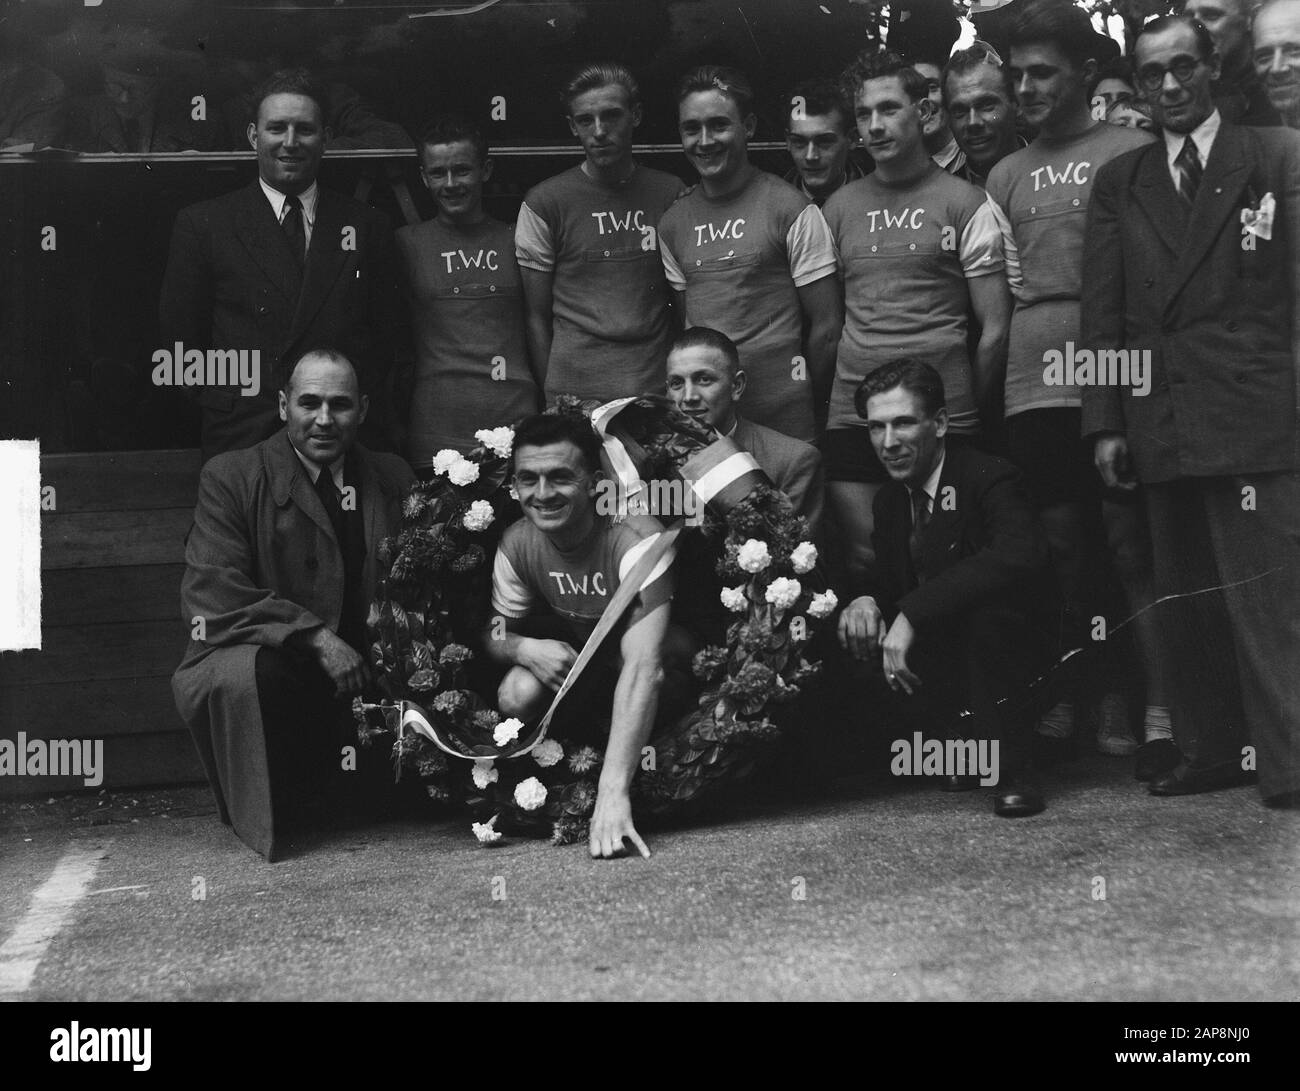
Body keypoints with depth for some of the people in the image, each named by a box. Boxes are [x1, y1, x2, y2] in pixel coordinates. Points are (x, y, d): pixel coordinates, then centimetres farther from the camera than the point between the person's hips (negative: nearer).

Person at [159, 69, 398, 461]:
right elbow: (180, 339, 6)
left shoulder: (367, 226, 10)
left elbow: (384, 337, 11)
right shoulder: (203, 224, 5)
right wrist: (228, 406, -4)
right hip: (241, 441, -1)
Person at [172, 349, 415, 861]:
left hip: (357, 665, 5)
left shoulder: (393, 479, 11)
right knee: (248, 676, -37)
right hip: (262, 659, -5)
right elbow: (209, 593, -14)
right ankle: (269, 816, -7)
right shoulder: (230, 477, -3)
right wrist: (315, 636, -24)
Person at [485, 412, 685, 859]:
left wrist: (613, 791, -52)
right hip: (571, 657, 3)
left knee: (654, 674, -37)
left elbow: (642, 664, -43)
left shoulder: (637, 538, -34)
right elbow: (495, 633, -1)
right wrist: (525, 648, -30)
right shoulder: (516, 544, -15)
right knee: (517, 695, -27)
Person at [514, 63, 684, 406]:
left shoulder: (671, 193, 7)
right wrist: (552, 400, -4)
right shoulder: (543, 203, 0)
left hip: (659, 389, 2)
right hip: (574, 396, -2)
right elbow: (536, 317, 2)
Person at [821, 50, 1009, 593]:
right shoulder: (839, 207, 12)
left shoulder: (965, 203, 3)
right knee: (863, 558, -2)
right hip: (851, 417, 2)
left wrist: (964, 408, 3)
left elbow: (994, 329, 2)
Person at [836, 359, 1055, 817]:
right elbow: (888, 581, 11)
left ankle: (1013, 766, -19)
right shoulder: (889, 500, 5)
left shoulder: (988, 478, -18)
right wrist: (863, 601, -16)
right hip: (938, 656, 7)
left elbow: (1022, 556, -38)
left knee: (994, 601, -35)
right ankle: (964, 740, 7)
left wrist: (912, 614, -41)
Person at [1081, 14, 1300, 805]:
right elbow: (1104, 313, 9)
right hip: (1161, 423, 4)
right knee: (1186, 598, 9)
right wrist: (1106, 422, 2)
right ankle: (1211, 752, 18)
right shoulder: (1119, 182, 14)